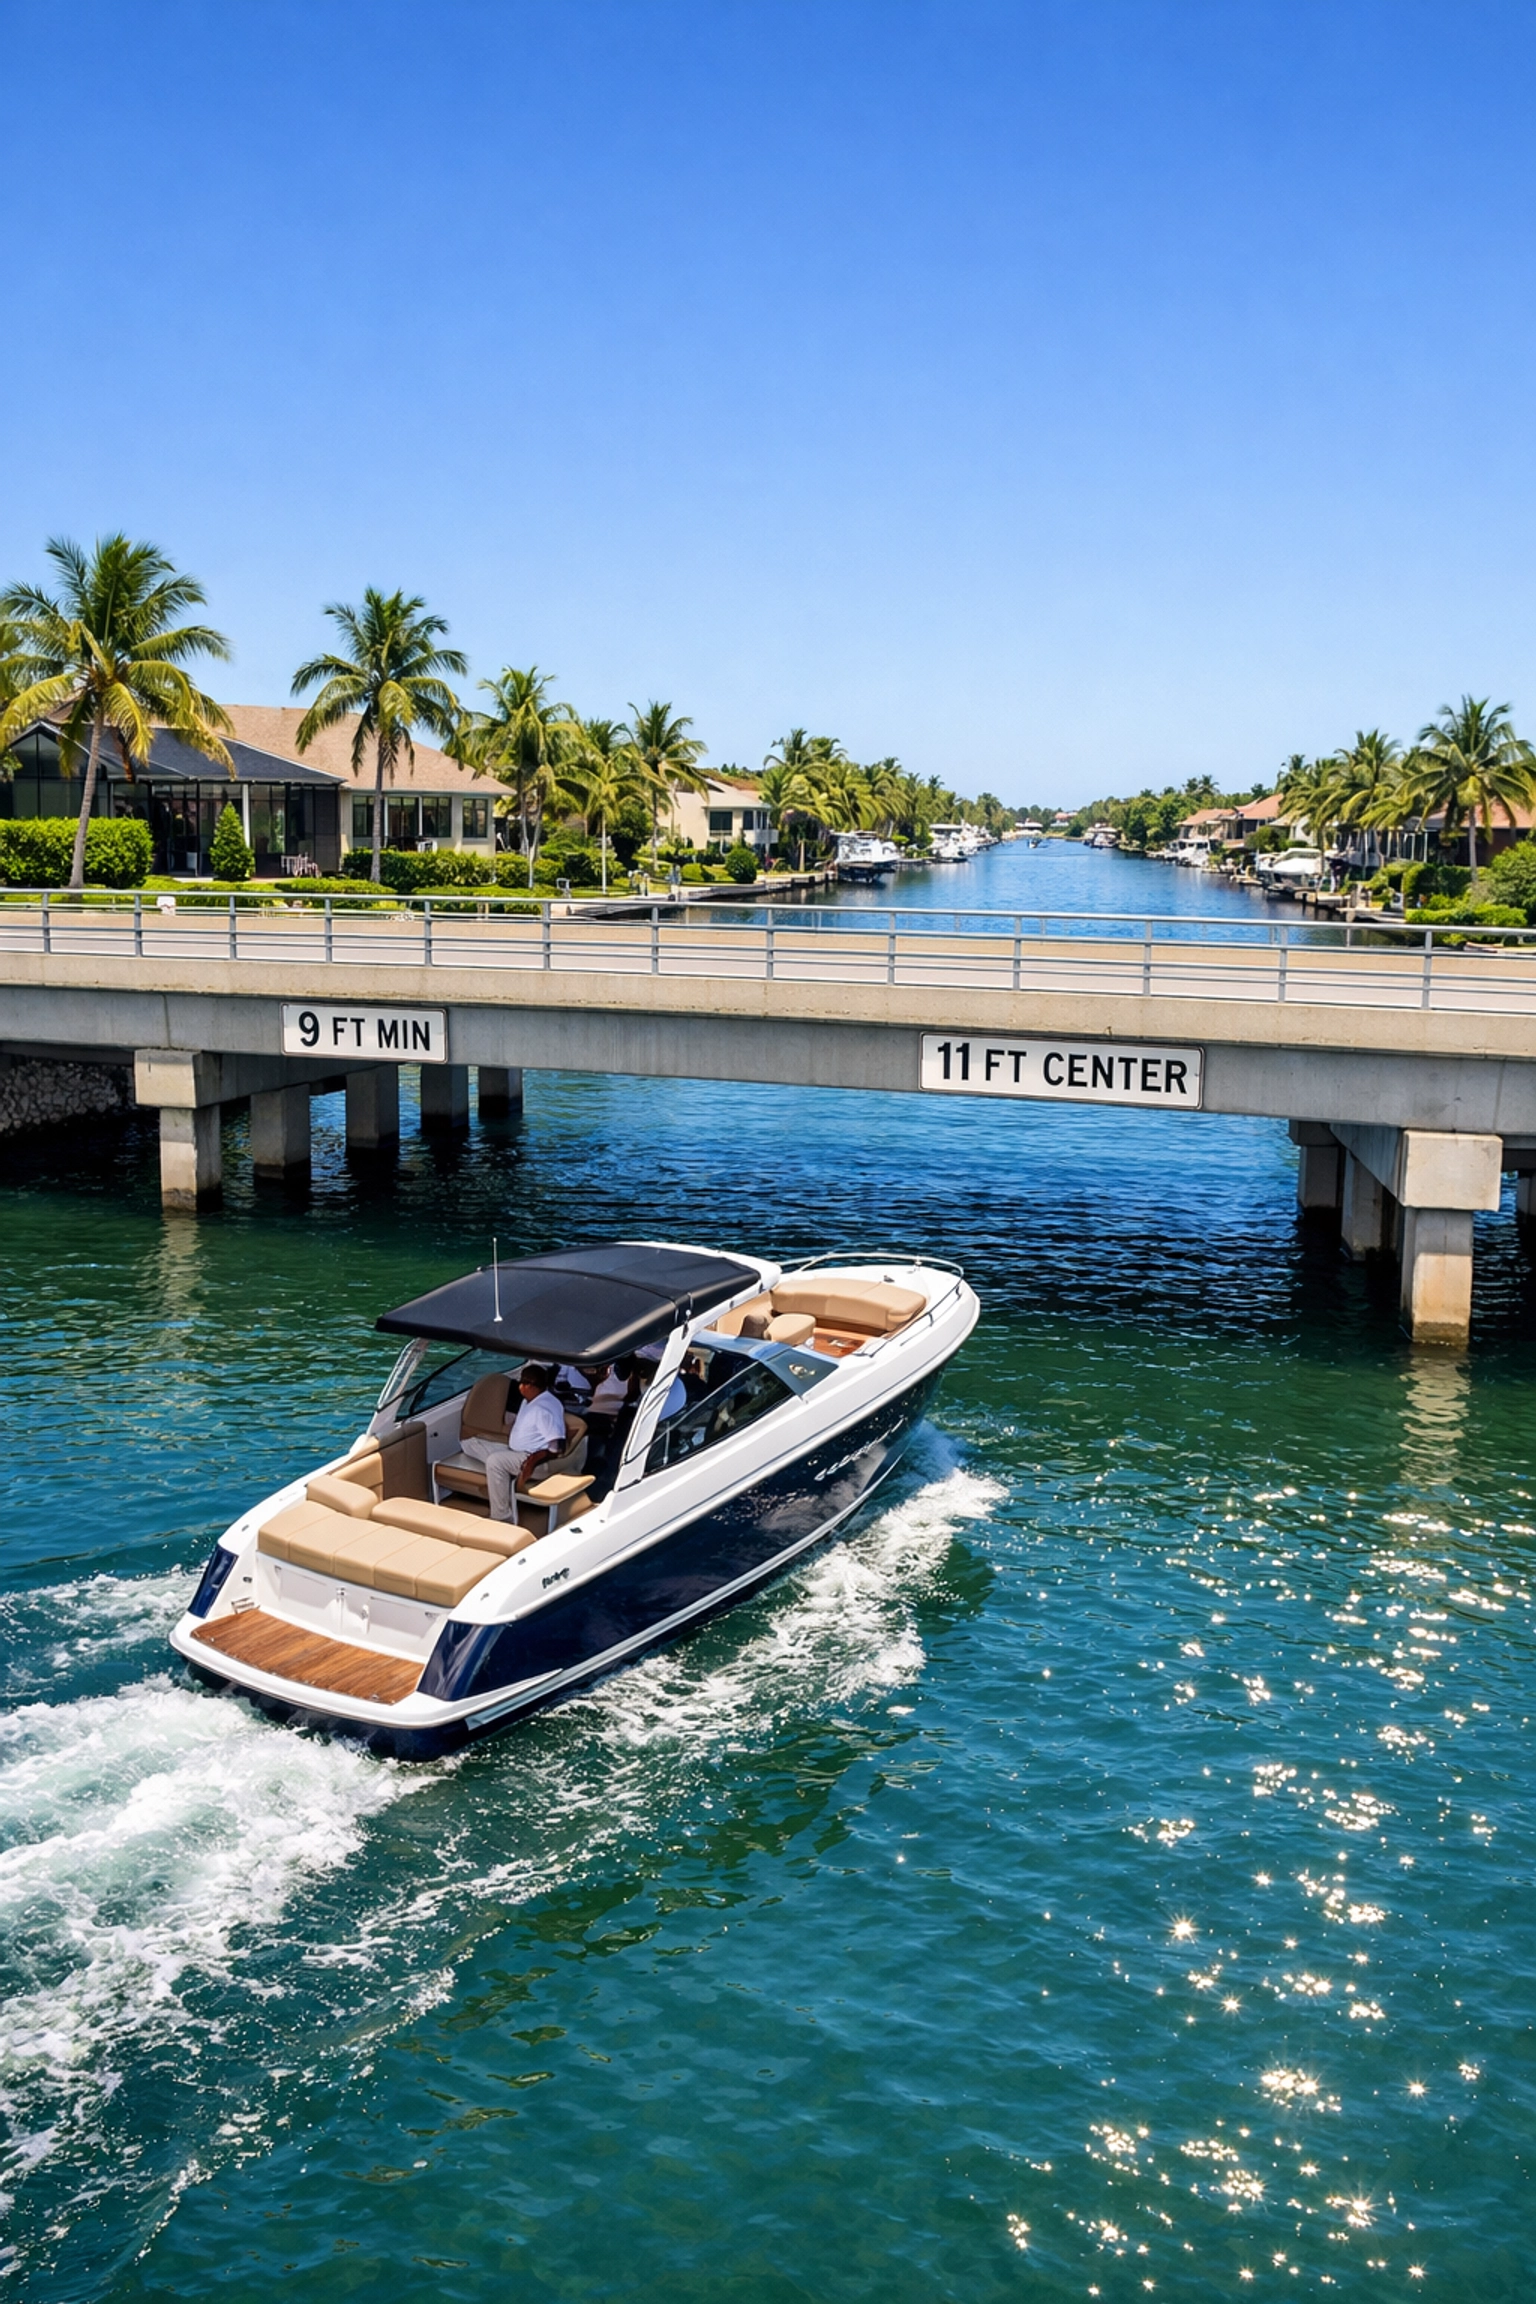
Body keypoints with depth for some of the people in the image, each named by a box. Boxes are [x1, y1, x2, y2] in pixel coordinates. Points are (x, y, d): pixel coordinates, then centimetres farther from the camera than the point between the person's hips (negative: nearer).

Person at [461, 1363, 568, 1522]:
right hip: (514, 1452, 11)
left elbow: (558, 1446, -30)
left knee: (495, 1461, -36)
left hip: (532, 1459, -11)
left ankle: (502, 1518, -29)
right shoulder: (529, 1401, 10)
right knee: (470, 1444, 10)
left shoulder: (545, 1408, -22)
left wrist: (534, 1461, -35)